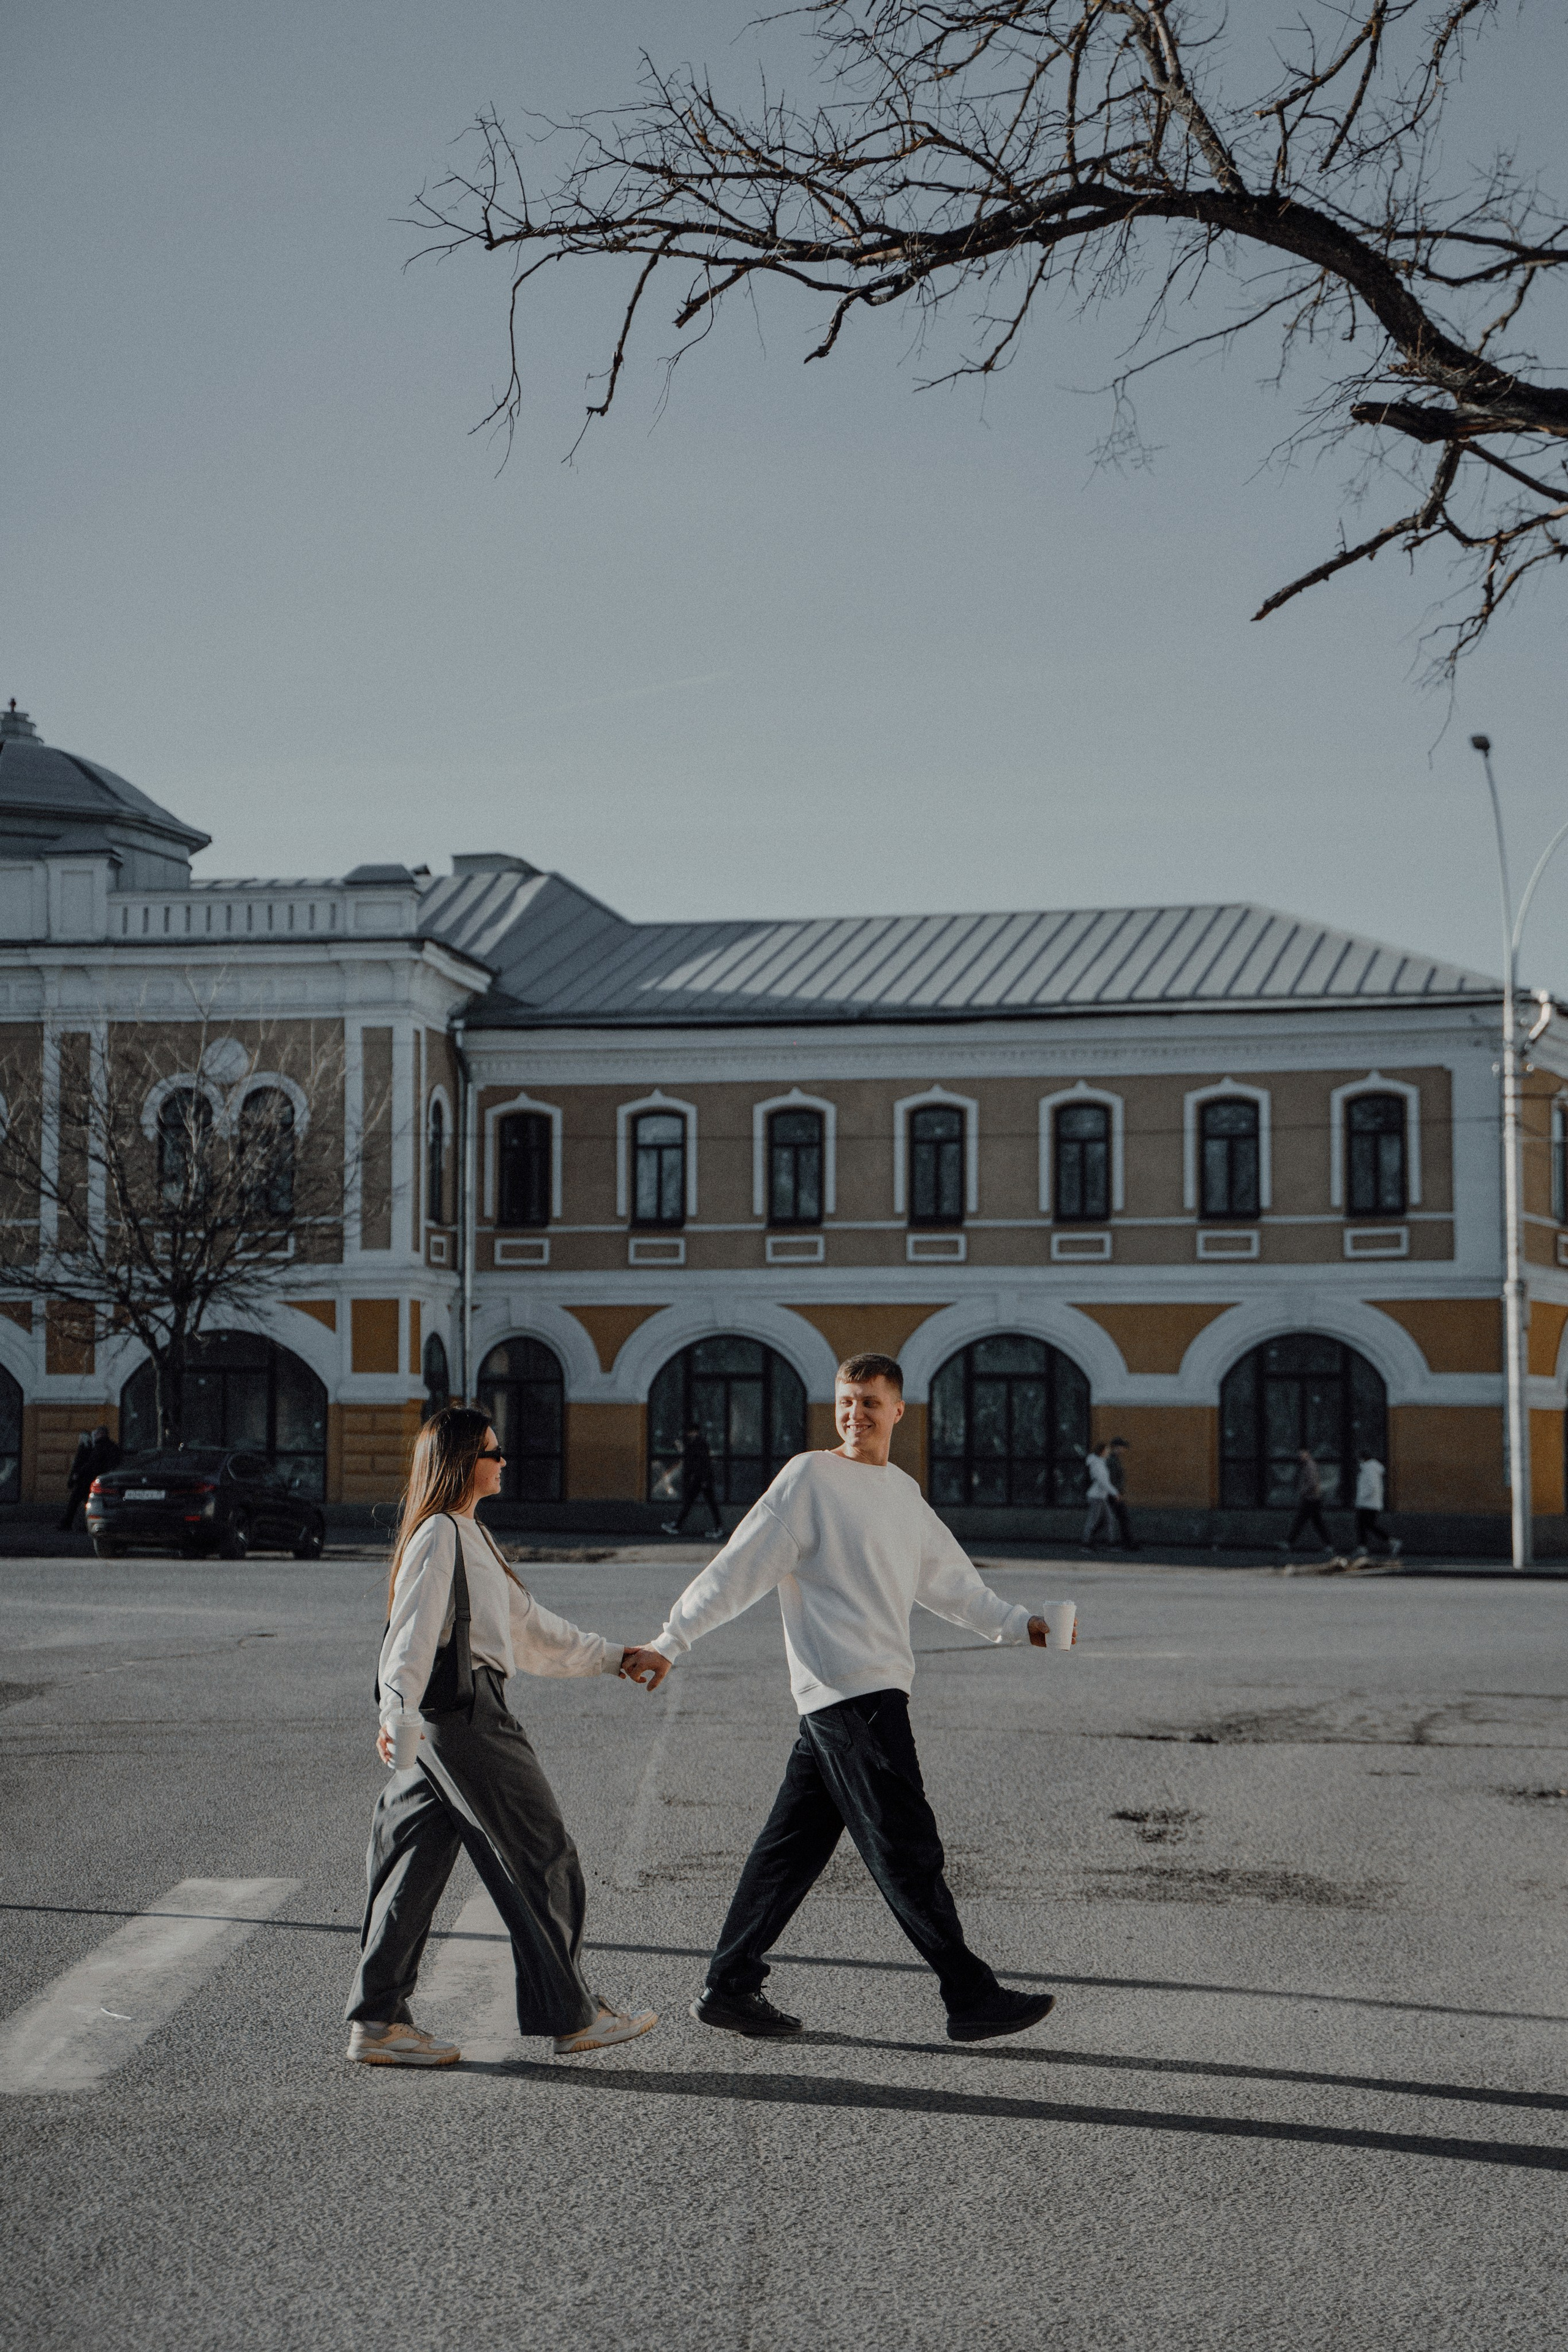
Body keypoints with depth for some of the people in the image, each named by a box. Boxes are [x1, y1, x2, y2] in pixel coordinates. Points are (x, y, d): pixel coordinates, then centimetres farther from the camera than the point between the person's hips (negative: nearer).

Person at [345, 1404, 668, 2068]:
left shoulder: (470, 1537, 22)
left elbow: (530, 1628, 27)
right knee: (541, 1860, -2)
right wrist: (397, 1712, -34)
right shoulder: (439, 1535, -9)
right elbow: (414, 1629, -22)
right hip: (464, 1717, -10)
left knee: (417, 1867, 8)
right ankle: (572, 2015, 7)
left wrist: (617, 1658, 26)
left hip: (456, 1721, 10)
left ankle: (377, 2022, 9)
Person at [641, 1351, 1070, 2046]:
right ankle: (971, 1999, 0)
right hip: (851, 1694, -8)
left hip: (876, 1691, 8)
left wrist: (1021, 1624, 21)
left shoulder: (905, 1492, 19)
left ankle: (729, 1989, 17)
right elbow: (741, 1566, -7)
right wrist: (669, 1643, -10)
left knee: (794, 1845, 11)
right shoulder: (811, 1476, -5)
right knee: (906, 1851, -5)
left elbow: (949, 1583, 29)